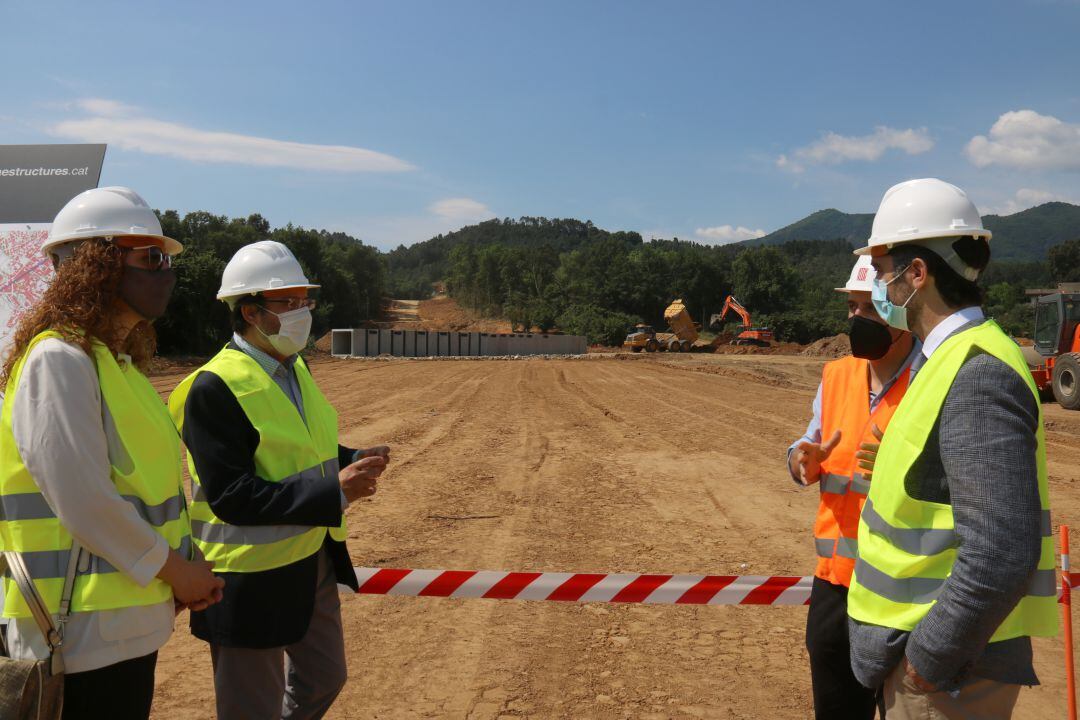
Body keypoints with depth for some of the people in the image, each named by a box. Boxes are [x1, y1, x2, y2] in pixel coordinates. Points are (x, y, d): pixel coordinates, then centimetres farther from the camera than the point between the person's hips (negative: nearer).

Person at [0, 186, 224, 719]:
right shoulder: (60, 360, -17)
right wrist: (175, 570, -12)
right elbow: (83, 502, -23)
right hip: (89, 629, -9)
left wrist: (183, 568, 4)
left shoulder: (115, 359, 12)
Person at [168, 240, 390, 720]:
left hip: (313, 560, 8)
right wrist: (335, 492, -30)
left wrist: (352, 463, -3)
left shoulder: (295, 367, 5)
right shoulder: (214, 388, -21)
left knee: (324, 678, 23)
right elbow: (230, 496, -26)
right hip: (253, 577, -8)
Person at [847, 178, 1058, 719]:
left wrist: (929, 656, -20)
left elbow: (1002, 555, -29)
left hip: (947, 663, -9)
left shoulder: (977, 376, -24)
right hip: (920, 643, 9)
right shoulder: (952, 359, 7)